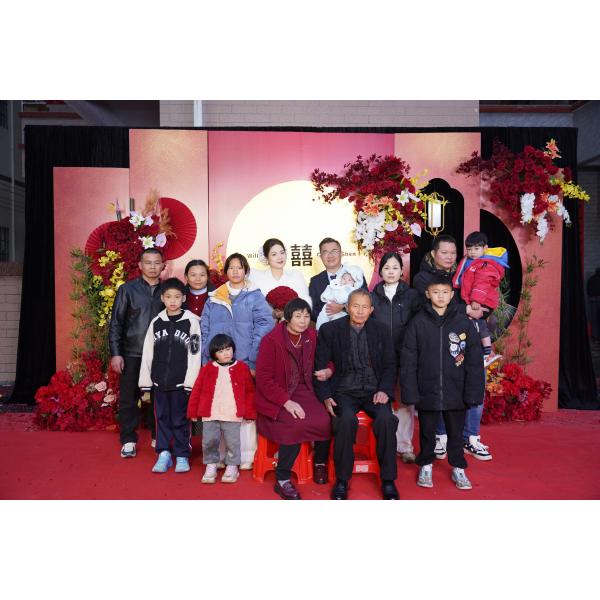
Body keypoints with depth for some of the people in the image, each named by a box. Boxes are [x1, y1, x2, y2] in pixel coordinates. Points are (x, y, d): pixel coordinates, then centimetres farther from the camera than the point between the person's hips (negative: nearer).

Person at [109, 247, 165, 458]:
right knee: (128, 398, 4)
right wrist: (115, 353, -5)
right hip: (132, 354, -1)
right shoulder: (127, 289, 2)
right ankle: (128, 441, 17)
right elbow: (116, 323, 1)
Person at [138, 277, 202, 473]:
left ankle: (182, 455, 18)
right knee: (162, 417, 9)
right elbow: (147, 353, 7)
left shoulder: (192, 321, -4)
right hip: (159, 380, 3)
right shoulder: (156, 322, 6)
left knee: (180, 419, 4)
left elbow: (195, 353, -7)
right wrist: (145, 383, 5)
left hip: (180, 382, -3)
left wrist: (190, 382, -11)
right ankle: (164, 454, 22)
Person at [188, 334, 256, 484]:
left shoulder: (242, 368, 1)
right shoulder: (207, 369, 3)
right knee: (209, 442, 6)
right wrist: (193, 411, 5)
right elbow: (197, 391, 6)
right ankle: (211, 466, 25)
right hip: (210, 415, 1)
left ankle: (232, 467, 22)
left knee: (232, 443, 4)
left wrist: (250, 412, 3)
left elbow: (250, 392, 5)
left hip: (233, 415, -1)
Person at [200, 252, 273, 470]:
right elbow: (204, 330, 11)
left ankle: (246, 456, 9)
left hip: (244, 362, -2)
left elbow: (264, 327, -4)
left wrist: (254, 360, -12)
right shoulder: (213, 298, 14)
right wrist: (206, 360, 1)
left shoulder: (254, 297, 6)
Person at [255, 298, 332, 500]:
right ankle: (282, 479, -13)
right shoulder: (271, 340, -10)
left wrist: (328, 370, -1)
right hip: (275, 398, -5)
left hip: (304, 392, 5)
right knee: (297, 424, -31)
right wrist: (286, 402, -21)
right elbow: (263, 378, -13)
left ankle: (320, 462, 10)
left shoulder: (312, 337, 6)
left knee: (325, 421, -21)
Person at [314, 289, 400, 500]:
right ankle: (342, 479, -11)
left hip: (374, 390, 2)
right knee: (347, 420, -32)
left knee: (386, 419, -27)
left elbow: (390, 364, 12)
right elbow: (319, 366, 2)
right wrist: (325, 396, -9)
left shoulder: (381, 330, 9)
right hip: (344, 391, -2)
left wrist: (385, 390, -5)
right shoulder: (330, 330, 2)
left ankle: (388, 480, -7)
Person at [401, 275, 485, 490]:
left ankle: (458, 468, 35)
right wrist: (410, 391, -9)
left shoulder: (464, 322, -3)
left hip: (456, 392, 1)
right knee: (427, 431, 15)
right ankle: (426, 466, 35)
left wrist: (473, 391, -5)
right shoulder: (418, 322, -5)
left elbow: (474, 360, -2)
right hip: (427, 391, 0)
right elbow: (409, 360, -5)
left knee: (456, 431, 15)